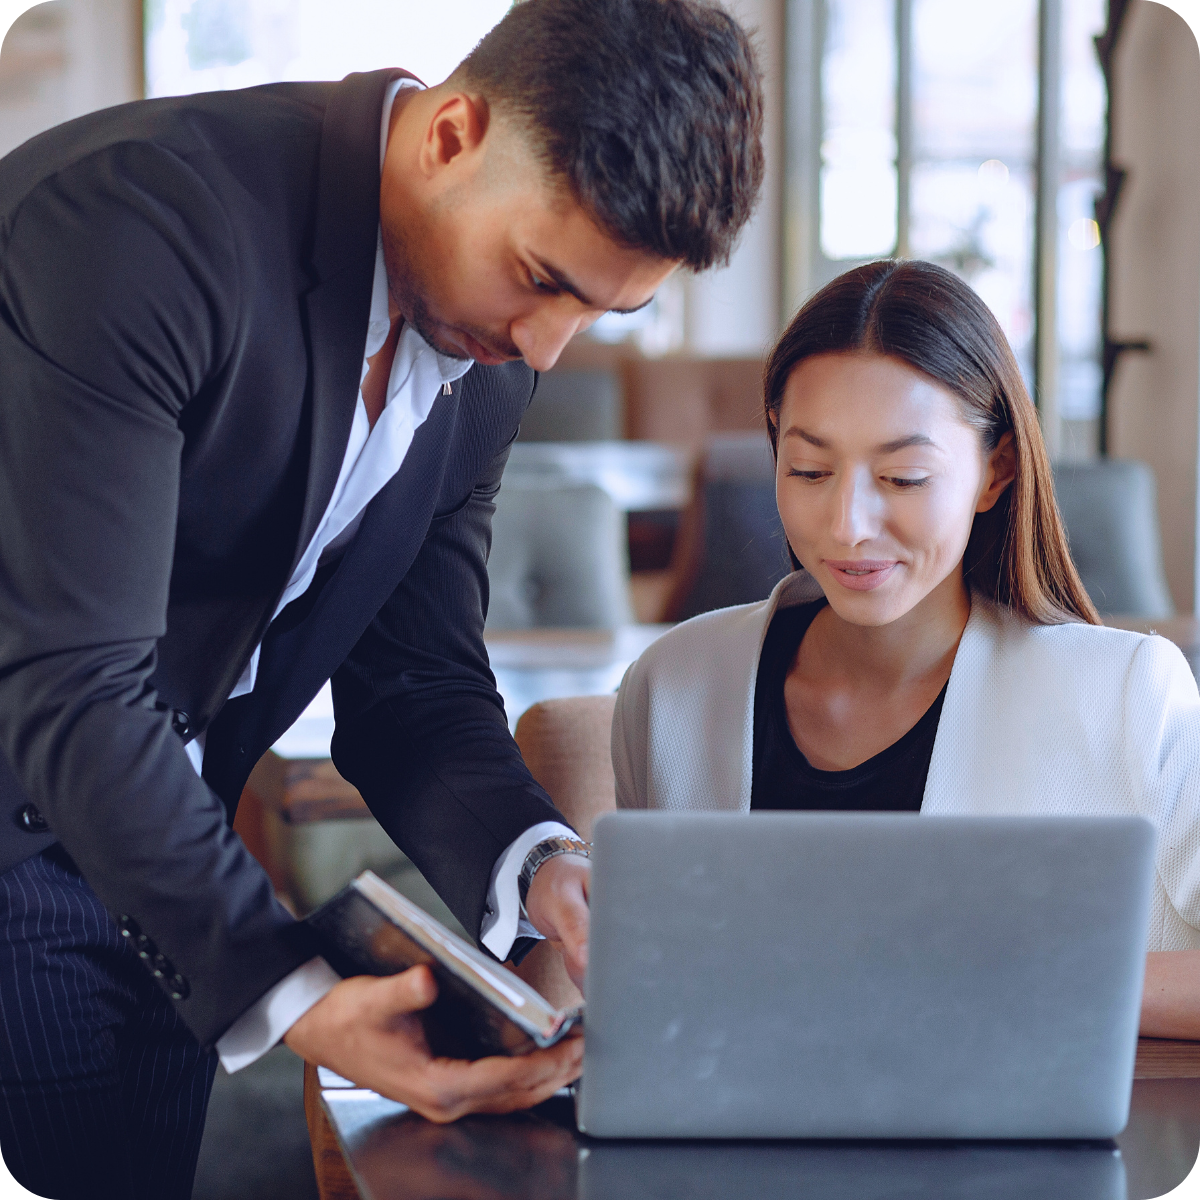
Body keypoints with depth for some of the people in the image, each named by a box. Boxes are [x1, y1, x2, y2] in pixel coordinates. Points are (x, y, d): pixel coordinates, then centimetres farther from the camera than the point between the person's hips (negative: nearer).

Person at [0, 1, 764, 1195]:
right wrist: (284, 994, -32)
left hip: (156, 860, 6)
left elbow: (410, 682, 2)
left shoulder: (492, 350, -2)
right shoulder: (138, 213, -26)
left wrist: (537, 864, -17)